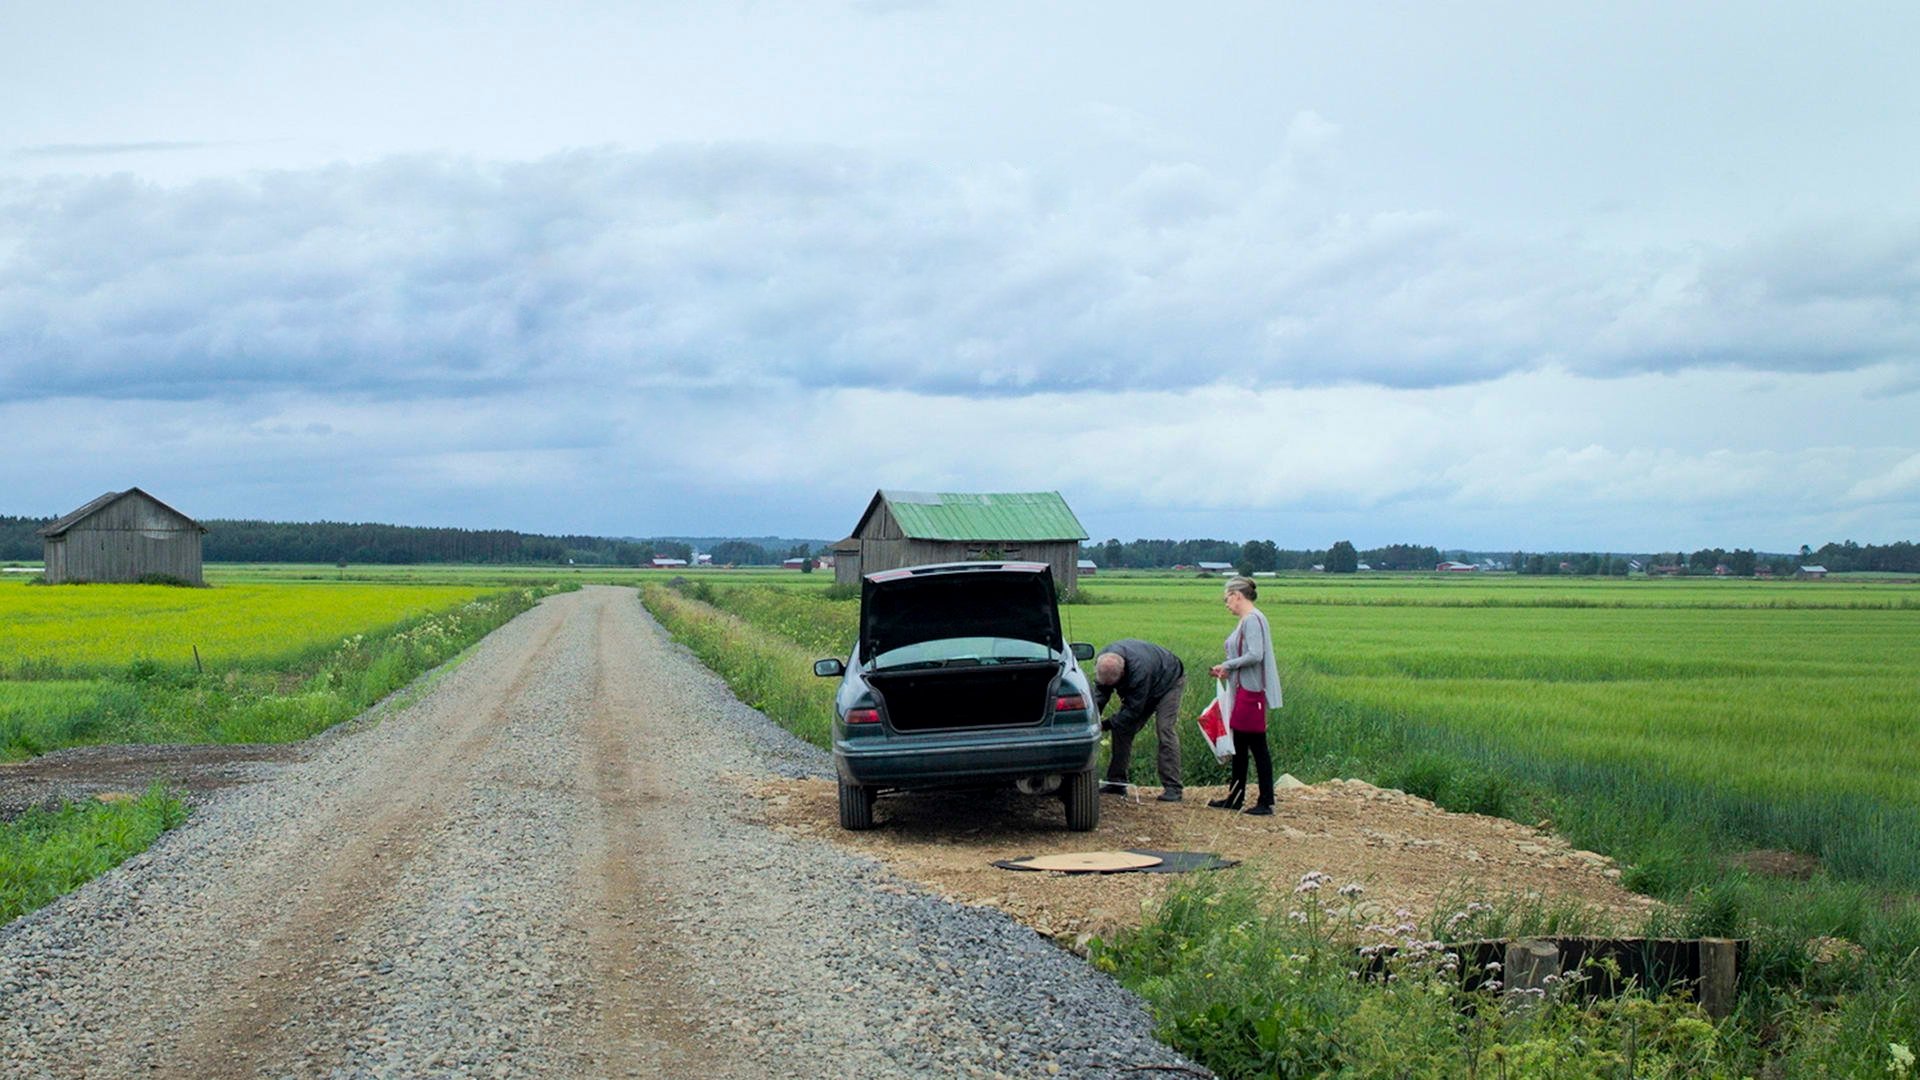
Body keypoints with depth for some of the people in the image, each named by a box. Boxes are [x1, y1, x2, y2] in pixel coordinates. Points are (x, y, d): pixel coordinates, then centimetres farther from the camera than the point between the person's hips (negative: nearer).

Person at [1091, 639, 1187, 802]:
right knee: (1122, 729, -4)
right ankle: (1116, 782, 2)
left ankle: (1172, 789, -24)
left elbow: (1133, 710, -34)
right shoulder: (1103, 662, -24)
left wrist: (1108, 724, -31)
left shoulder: (1139, 669, -44)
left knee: (1165, 731, -21)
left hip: (1169, 682, -7)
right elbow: (1100, 693, -13)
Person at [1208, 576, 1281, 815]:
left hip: (1252, 691, -10)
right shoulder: (1246, 620, 14)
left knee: (1257, 746, -5)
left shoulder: (1252, 619, -16)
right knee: (1240, 746, 15)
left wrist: (1228, 665, -13)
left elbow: (1255, 656, -23)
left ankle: (1266, 802, -1)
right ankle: (1235, 797, 23)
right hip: (1244, 689, 10)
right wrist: (1226, 670, 10)